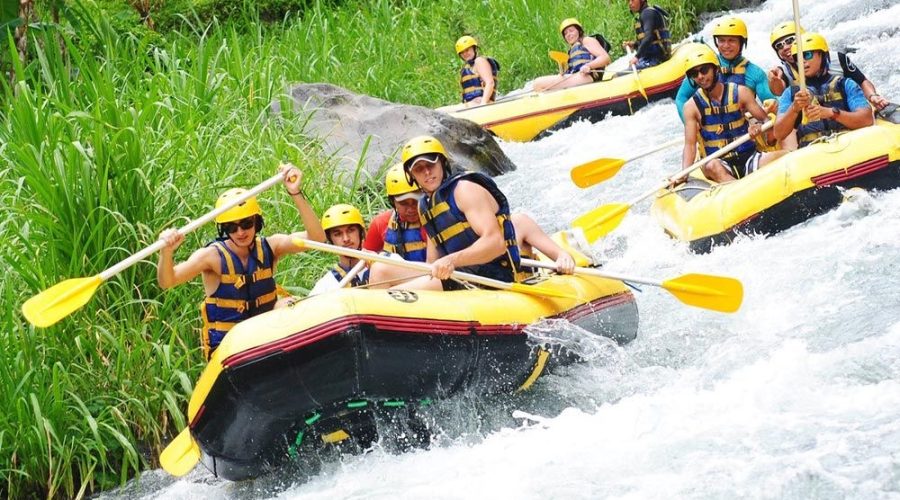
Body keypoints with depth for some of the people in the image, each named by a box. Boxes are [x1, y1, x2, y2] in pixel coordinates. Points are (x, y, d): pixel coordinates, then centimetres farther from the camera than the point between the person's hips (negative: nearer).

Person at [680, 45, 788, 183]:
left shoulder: (740, 93, 5)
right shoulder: (692, 106, 3)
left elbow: (766, 120, 6)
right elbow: (690, 145, -2)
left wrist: (760, 127, -20)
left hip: (749, 158, 2)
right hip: (720, 164, -2)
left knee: (783, 155, -27)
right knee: (712, 166, -38)